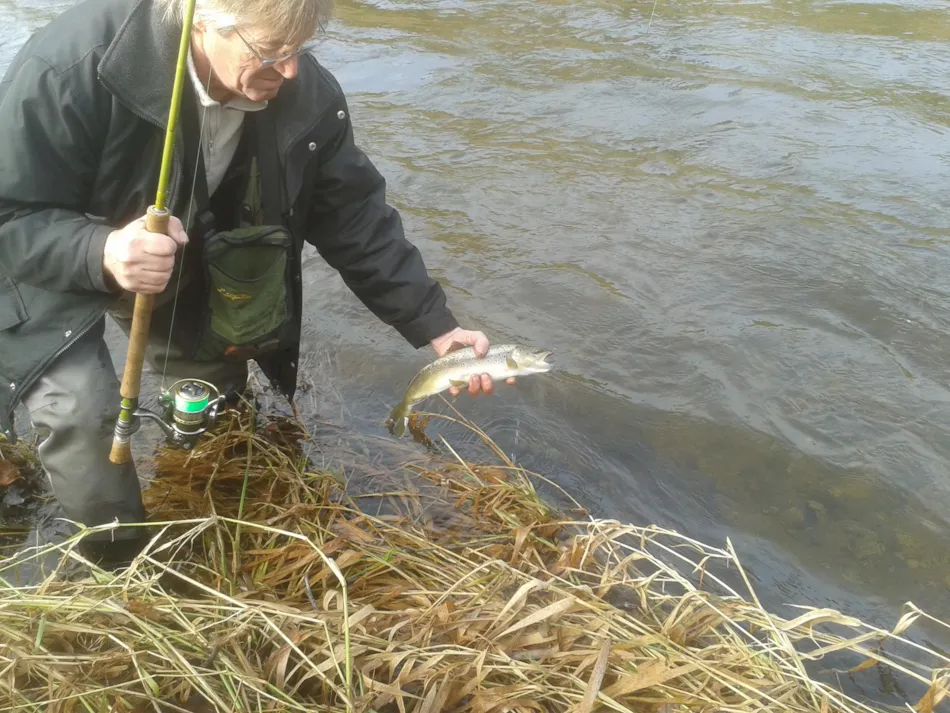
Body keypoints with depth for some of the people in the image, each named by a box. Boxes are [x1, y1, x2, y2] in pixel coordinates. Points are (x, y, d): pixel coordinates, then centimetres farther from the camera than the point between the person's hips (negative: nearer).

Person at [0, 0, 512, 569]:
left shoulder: (307, 96, -23)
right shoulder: (74, 65, -37)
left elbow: (356, 220, -16)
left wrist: (436, 329, -22)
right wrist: (102, 254, -52)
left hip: (190, 271, 5)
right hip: (57, 268, -4)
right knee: (83, 412, -23)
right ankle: (123, 568, 6)